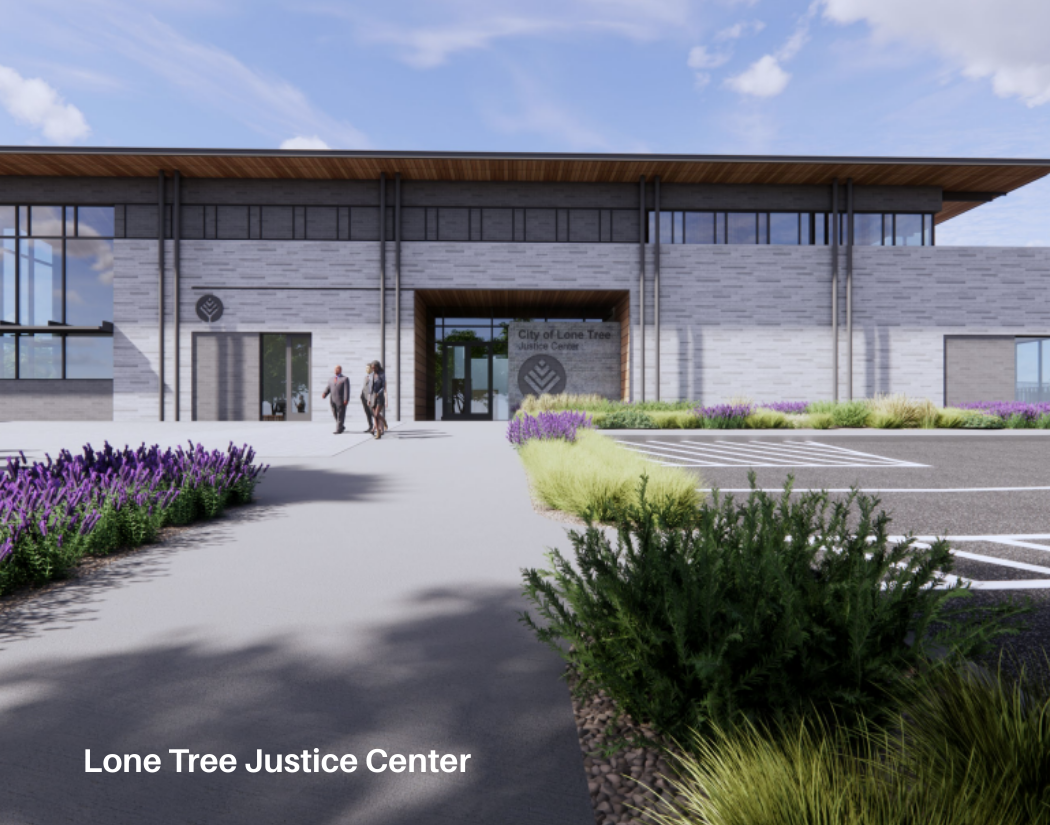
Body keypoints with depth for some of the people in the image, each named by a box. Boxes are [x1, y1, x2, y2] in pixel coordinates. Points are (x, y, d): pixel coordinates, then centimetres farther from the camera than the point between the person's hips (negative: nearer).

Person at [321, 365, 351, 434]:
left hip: (341, 401, -5)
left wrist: (346, 400, -15)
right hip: (333, 400, 6)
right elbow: (328, 388, 11)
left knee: (340, 416, -3)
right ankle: (342, 426, 27)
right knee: (335, 415, 10)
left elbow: (346, 390, -7)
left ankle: (338, 430, 1)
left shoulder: (345, 379, -1)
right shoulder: (331, 379, 16)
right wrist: (324, 394, -9)